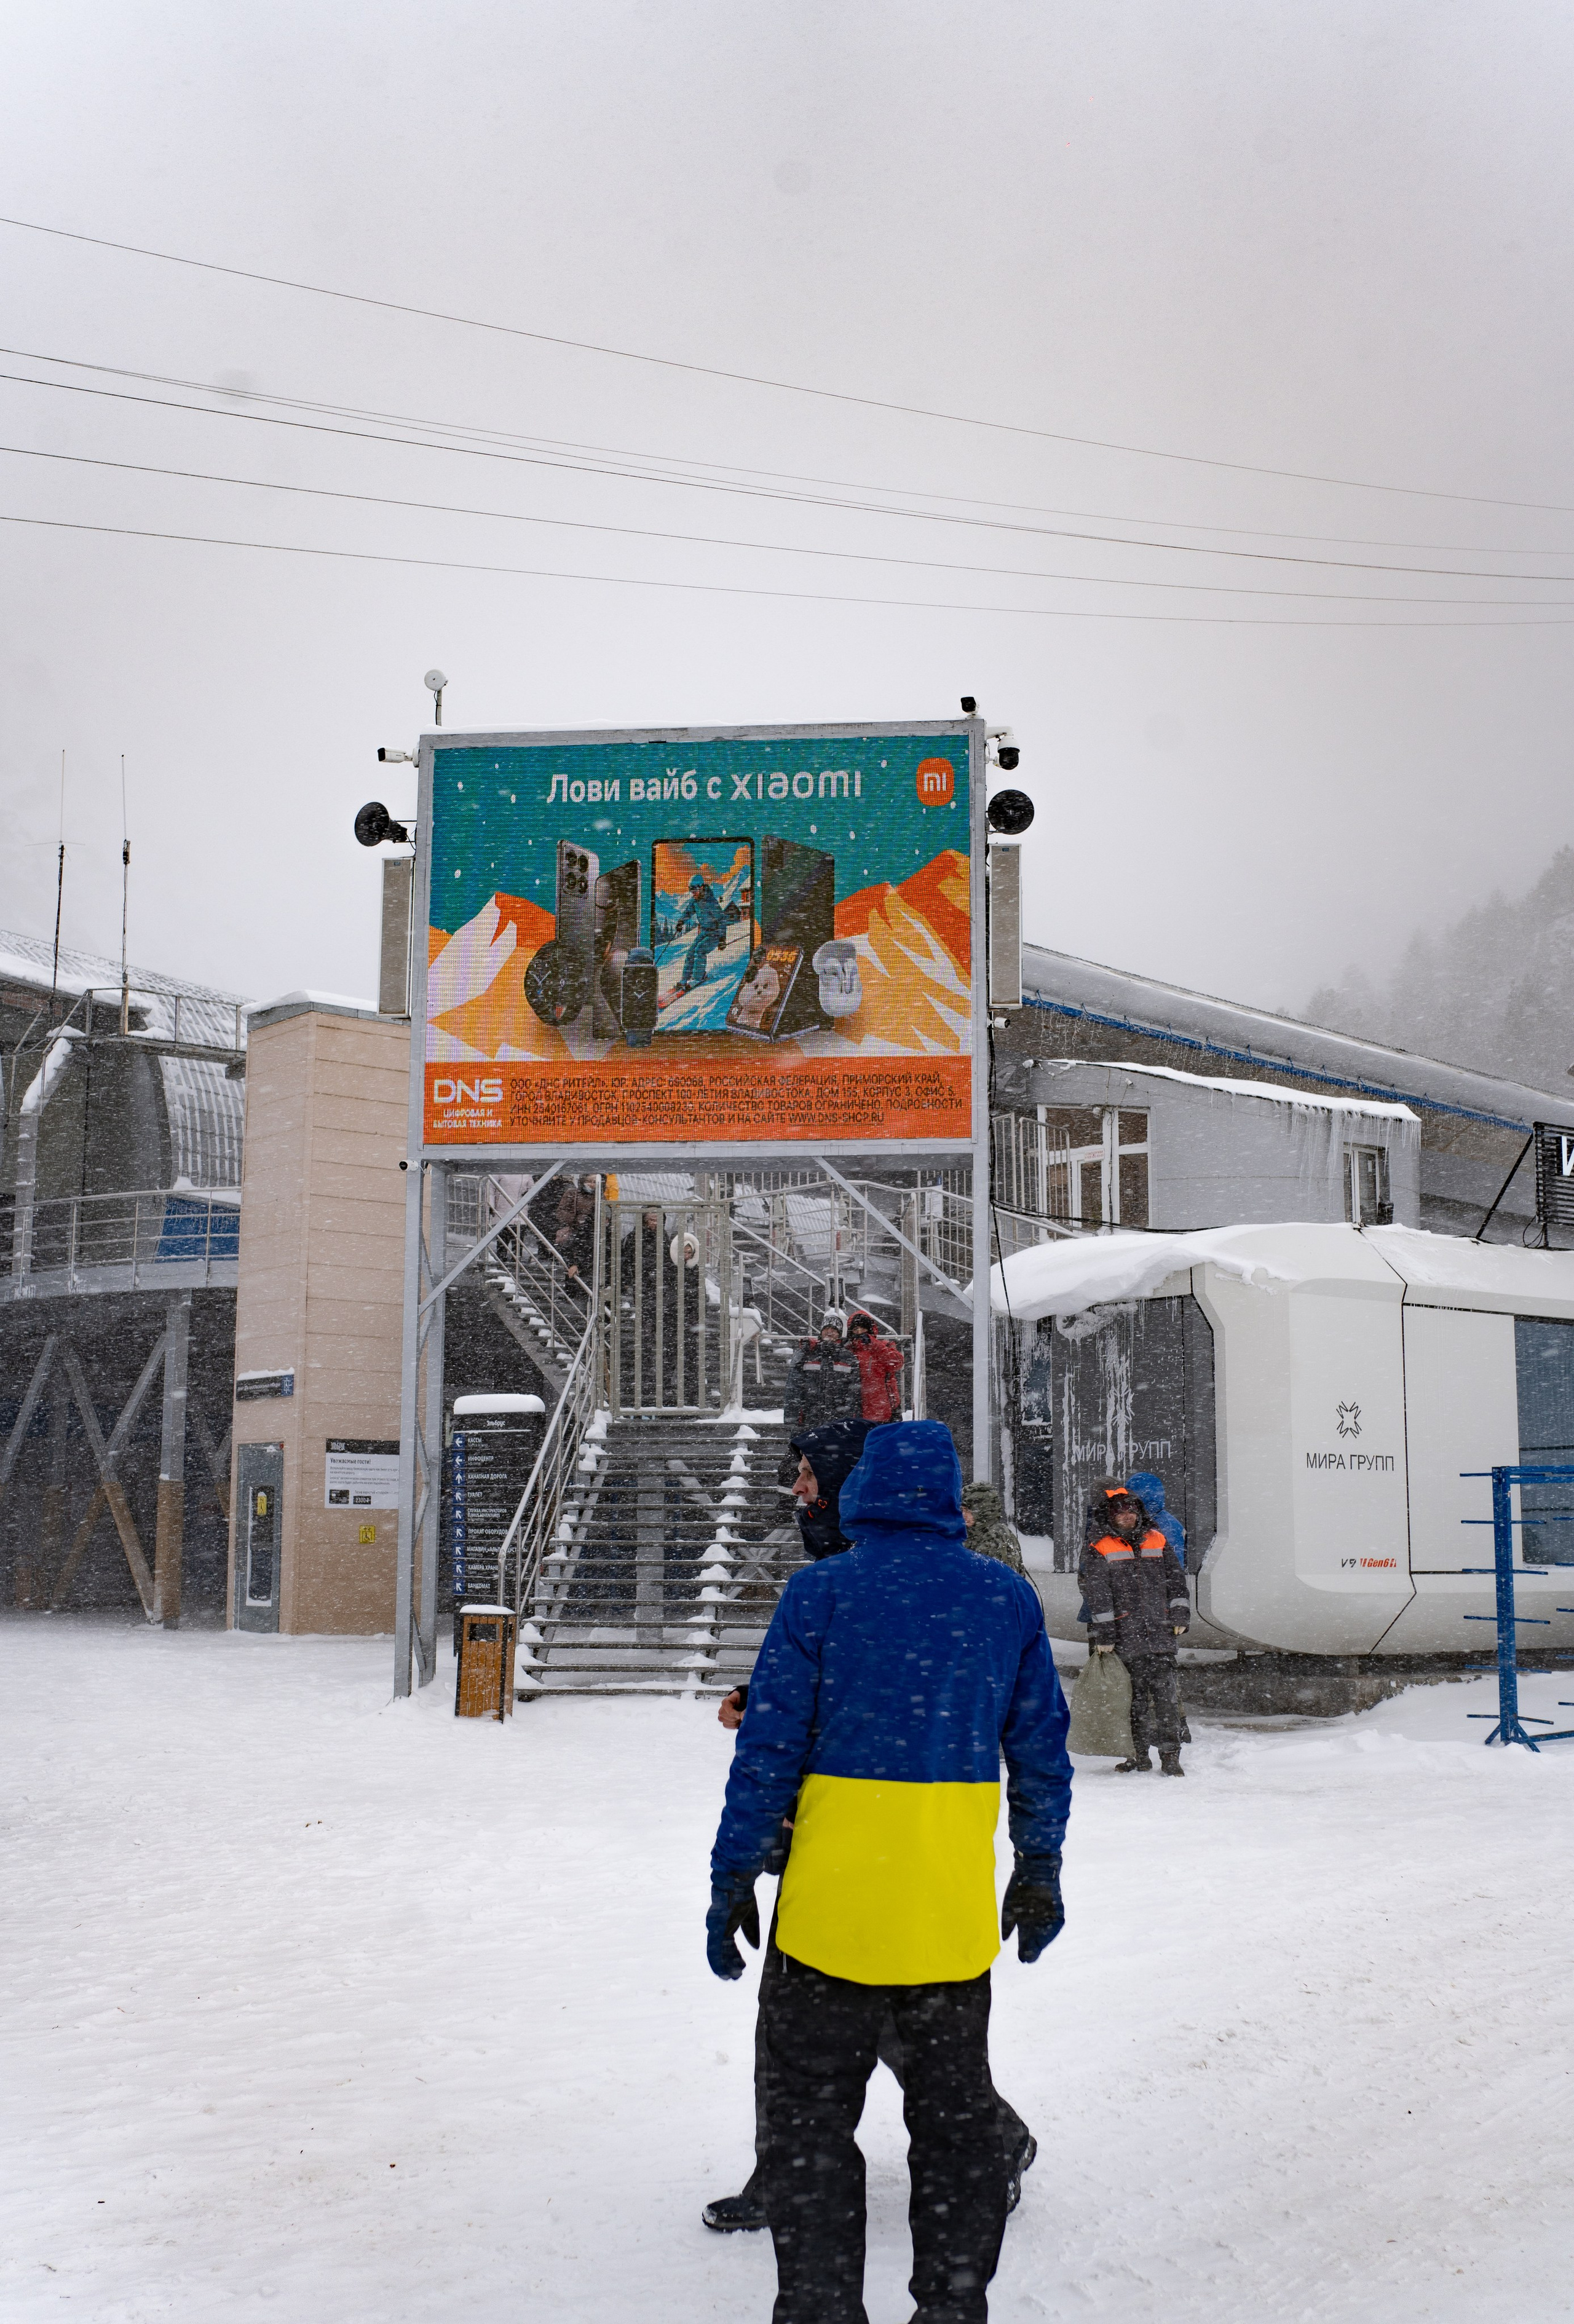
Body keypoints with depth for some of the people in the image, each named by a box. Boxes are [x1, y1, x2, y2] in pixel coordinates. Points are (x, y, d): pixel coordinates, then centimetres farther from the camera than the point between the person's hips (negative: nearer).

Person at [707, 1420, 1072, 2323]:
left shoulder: (820, 1592, -7)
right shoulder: (1008, 1597, 3)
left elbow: (770, 1749, -8)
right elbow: (1042, 1749, 7)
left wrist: (733, 1879, -2)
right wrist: (1040, 1872, 17)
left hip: (832, 1902, -3)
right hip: (956, 1910, 3)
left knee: (814, 2116, 9)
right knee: (957, 2114, 17)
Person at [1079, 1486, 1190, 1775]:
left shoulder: (1158, 1542, 12)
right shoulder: (1099, 1551, 1)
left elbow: (1176, 1580, 17)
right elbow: (1098, 1598, -4)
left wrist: (1180, 1616, 8)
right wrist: (1103, 1636, -9)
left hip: (1160, 1635, 2)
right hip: (1125, 1640, -2)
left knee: (1166, 1695, -3)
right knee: (1134, 1697, 4)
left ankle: (1171, 1754, 2)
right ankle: (1139, 1756, 13)